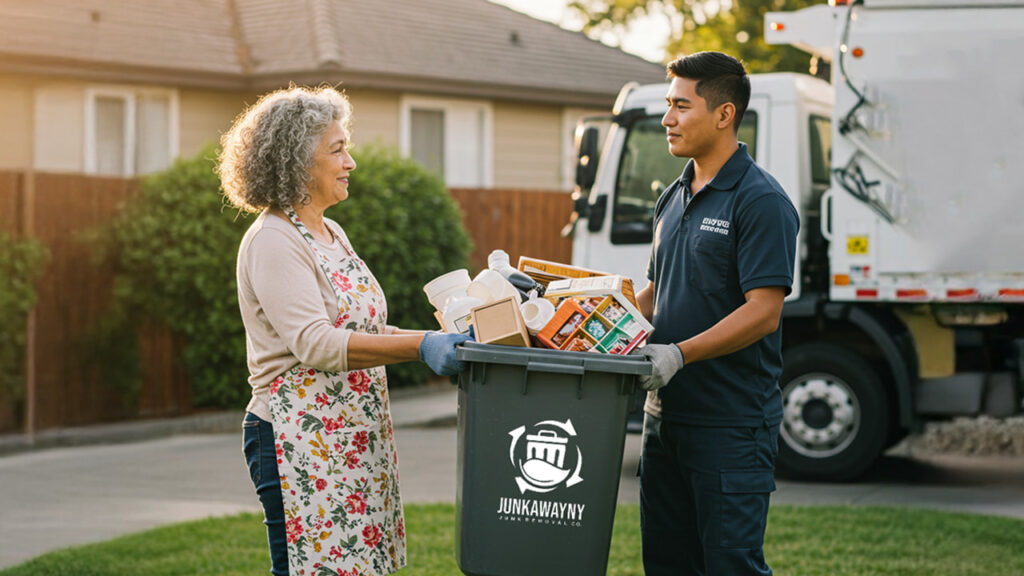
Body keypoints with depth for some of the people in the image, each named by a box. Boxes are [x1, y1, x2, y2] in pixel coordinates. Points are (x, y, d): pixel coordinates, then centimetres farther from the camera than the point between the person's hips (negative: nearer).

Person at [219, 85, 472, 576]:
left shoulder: (330, 235, 17)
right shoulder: (272, 242, -12)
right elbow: (316, 343, -23)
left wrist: (441, 342, 8)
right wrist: (418, 346, -29)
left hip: (354, 439, 9)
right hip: (299, 440, -9)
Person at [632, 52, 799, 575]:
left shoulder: (761, 202, -12)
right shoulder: (673, 199, 15)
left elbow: (762, 313, -18)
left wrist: (679, 354, -25)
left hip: (732, 421, -8)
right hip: (666, 414, 9)